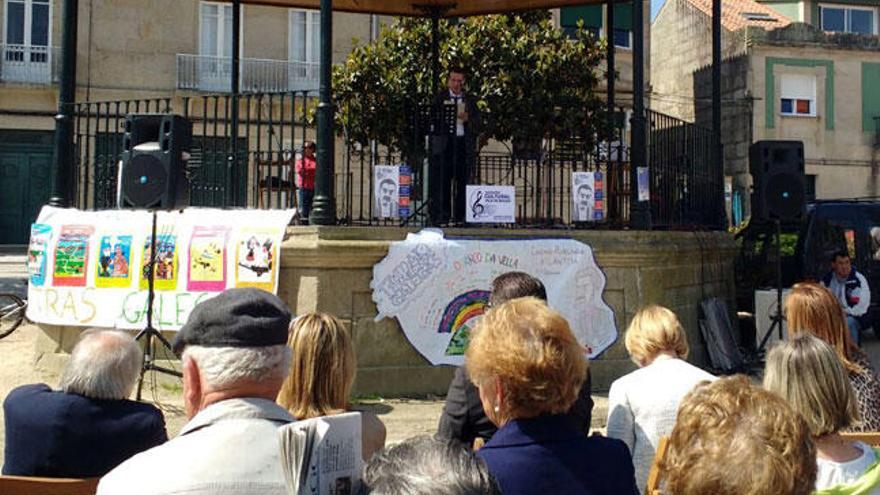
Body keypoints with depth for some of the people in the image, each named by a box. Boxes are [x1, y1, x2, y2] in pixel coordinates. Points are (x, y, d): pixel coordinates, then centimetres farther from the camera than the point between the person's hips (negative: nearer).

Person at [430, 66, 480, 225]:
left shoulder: (470, 100, 17)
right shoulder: (439, 98, 9)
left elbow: (477, 123, 12)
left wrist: (467, 119, -7)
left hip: (464, 143, 2)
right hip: (444, 143, -2)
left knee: (463, 180, -1)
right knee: (442, 180, -6)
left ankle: (461, 215, 4)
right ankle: (440, 216, -4)